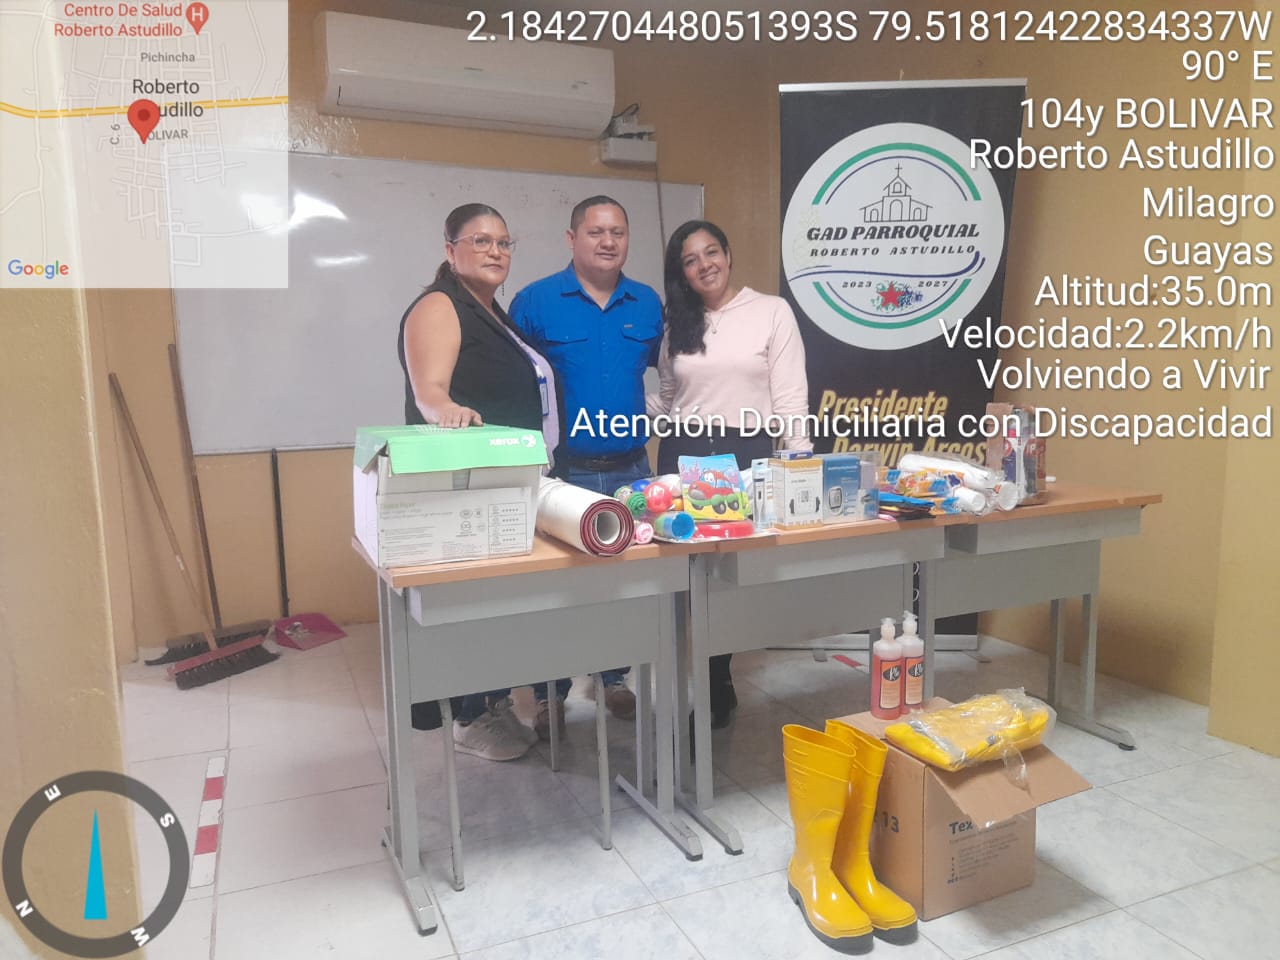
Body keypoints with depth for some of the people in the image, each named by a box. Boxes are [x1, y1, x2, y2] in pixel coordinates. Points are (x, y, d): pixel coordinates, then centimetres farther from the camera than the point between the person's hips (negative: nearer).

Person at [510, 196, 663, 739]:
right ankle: (549, 695, 20)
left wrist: (647, 417, 7)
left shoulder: (648, 304, 7)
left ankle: (614, 680, 32)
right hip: (562, 470, -3)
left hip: (630, 468, 4)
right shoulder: (535, 302, -4)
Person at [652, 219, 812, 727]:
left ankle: (711, 688, 18)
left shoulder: (772, 311, 0)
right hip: (682, 452, 4)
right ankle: (710, 688, 21)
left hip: (747, 453, -3)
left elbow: (790, 397, -4)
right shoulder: (677, 324, 12)